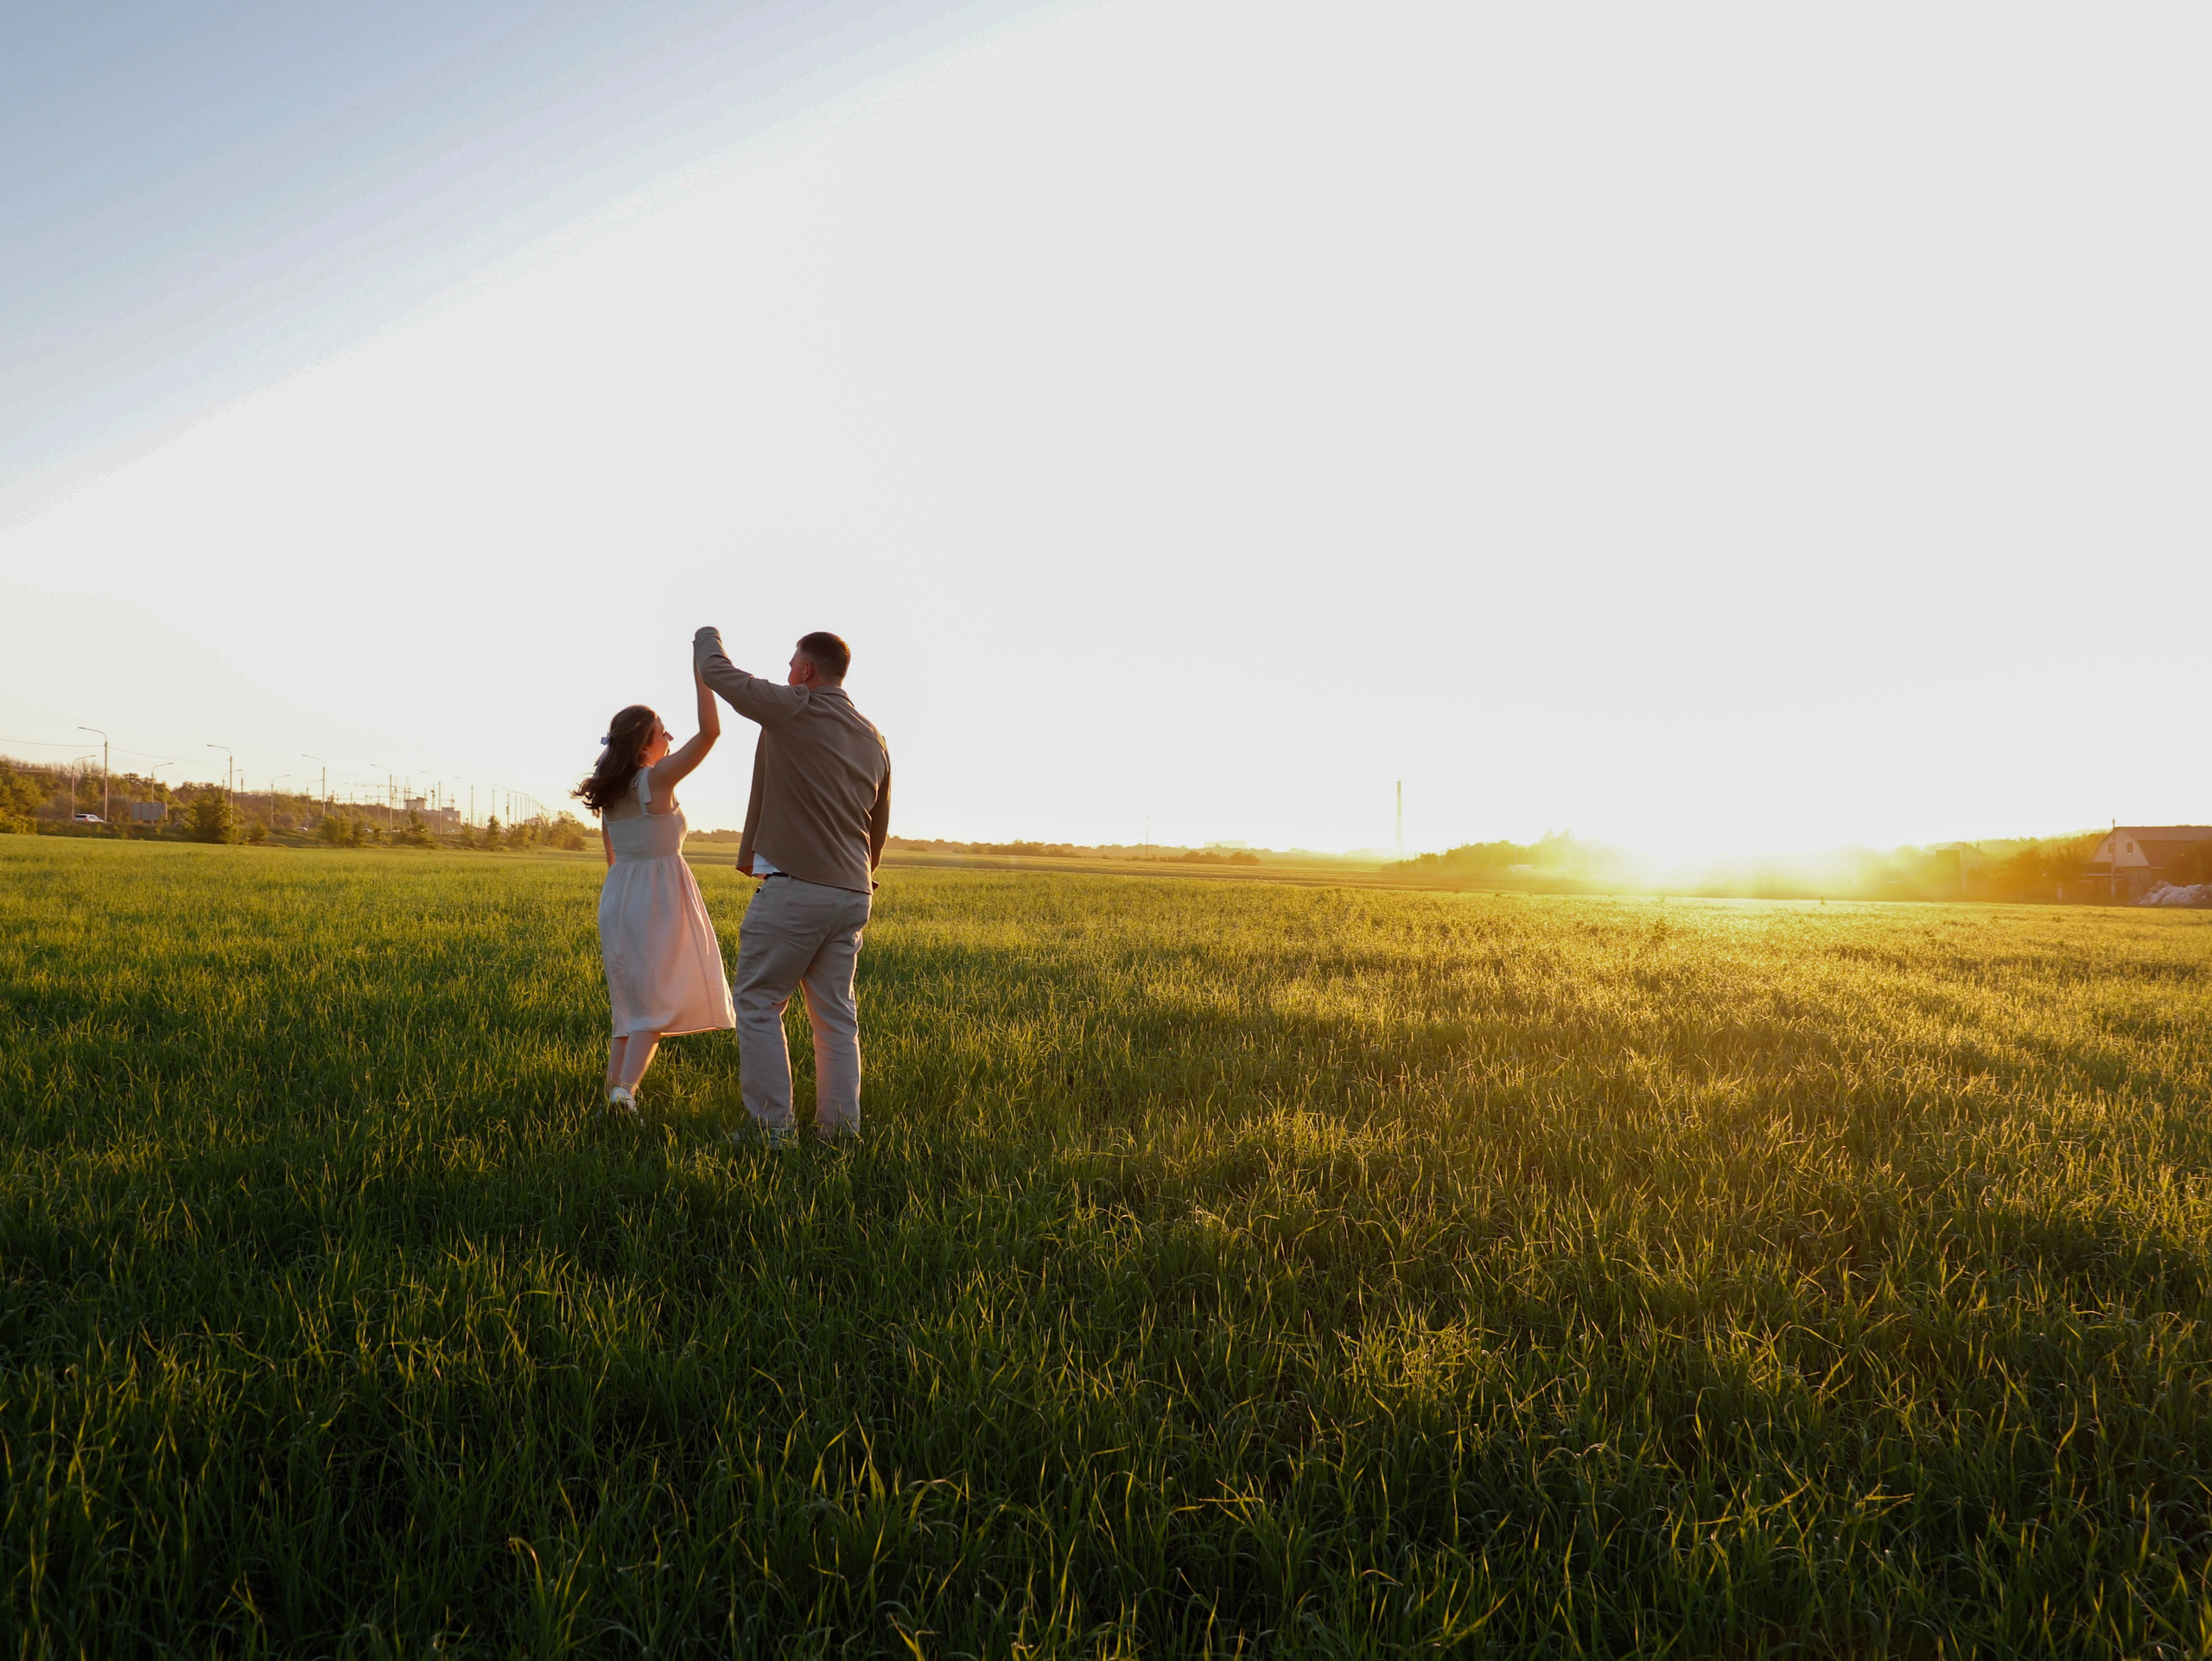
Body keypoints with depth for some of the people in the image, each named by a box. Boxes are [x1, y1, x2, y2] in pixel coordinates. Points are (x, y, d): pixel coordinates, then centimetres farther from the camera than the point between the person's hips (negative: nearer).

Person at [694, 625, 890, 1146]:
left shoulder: (791, 711, -9)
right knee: (835, 1014, 11)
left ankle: (771, 1126, 2)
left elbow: (717, 673, 1)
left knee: (758, 1005, 3)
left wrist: (707, 636, 24)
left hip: (794, 888, -7)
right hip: (852, 896, 7)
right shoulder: (873, 739, 12)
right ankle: (840, 1128, 13)